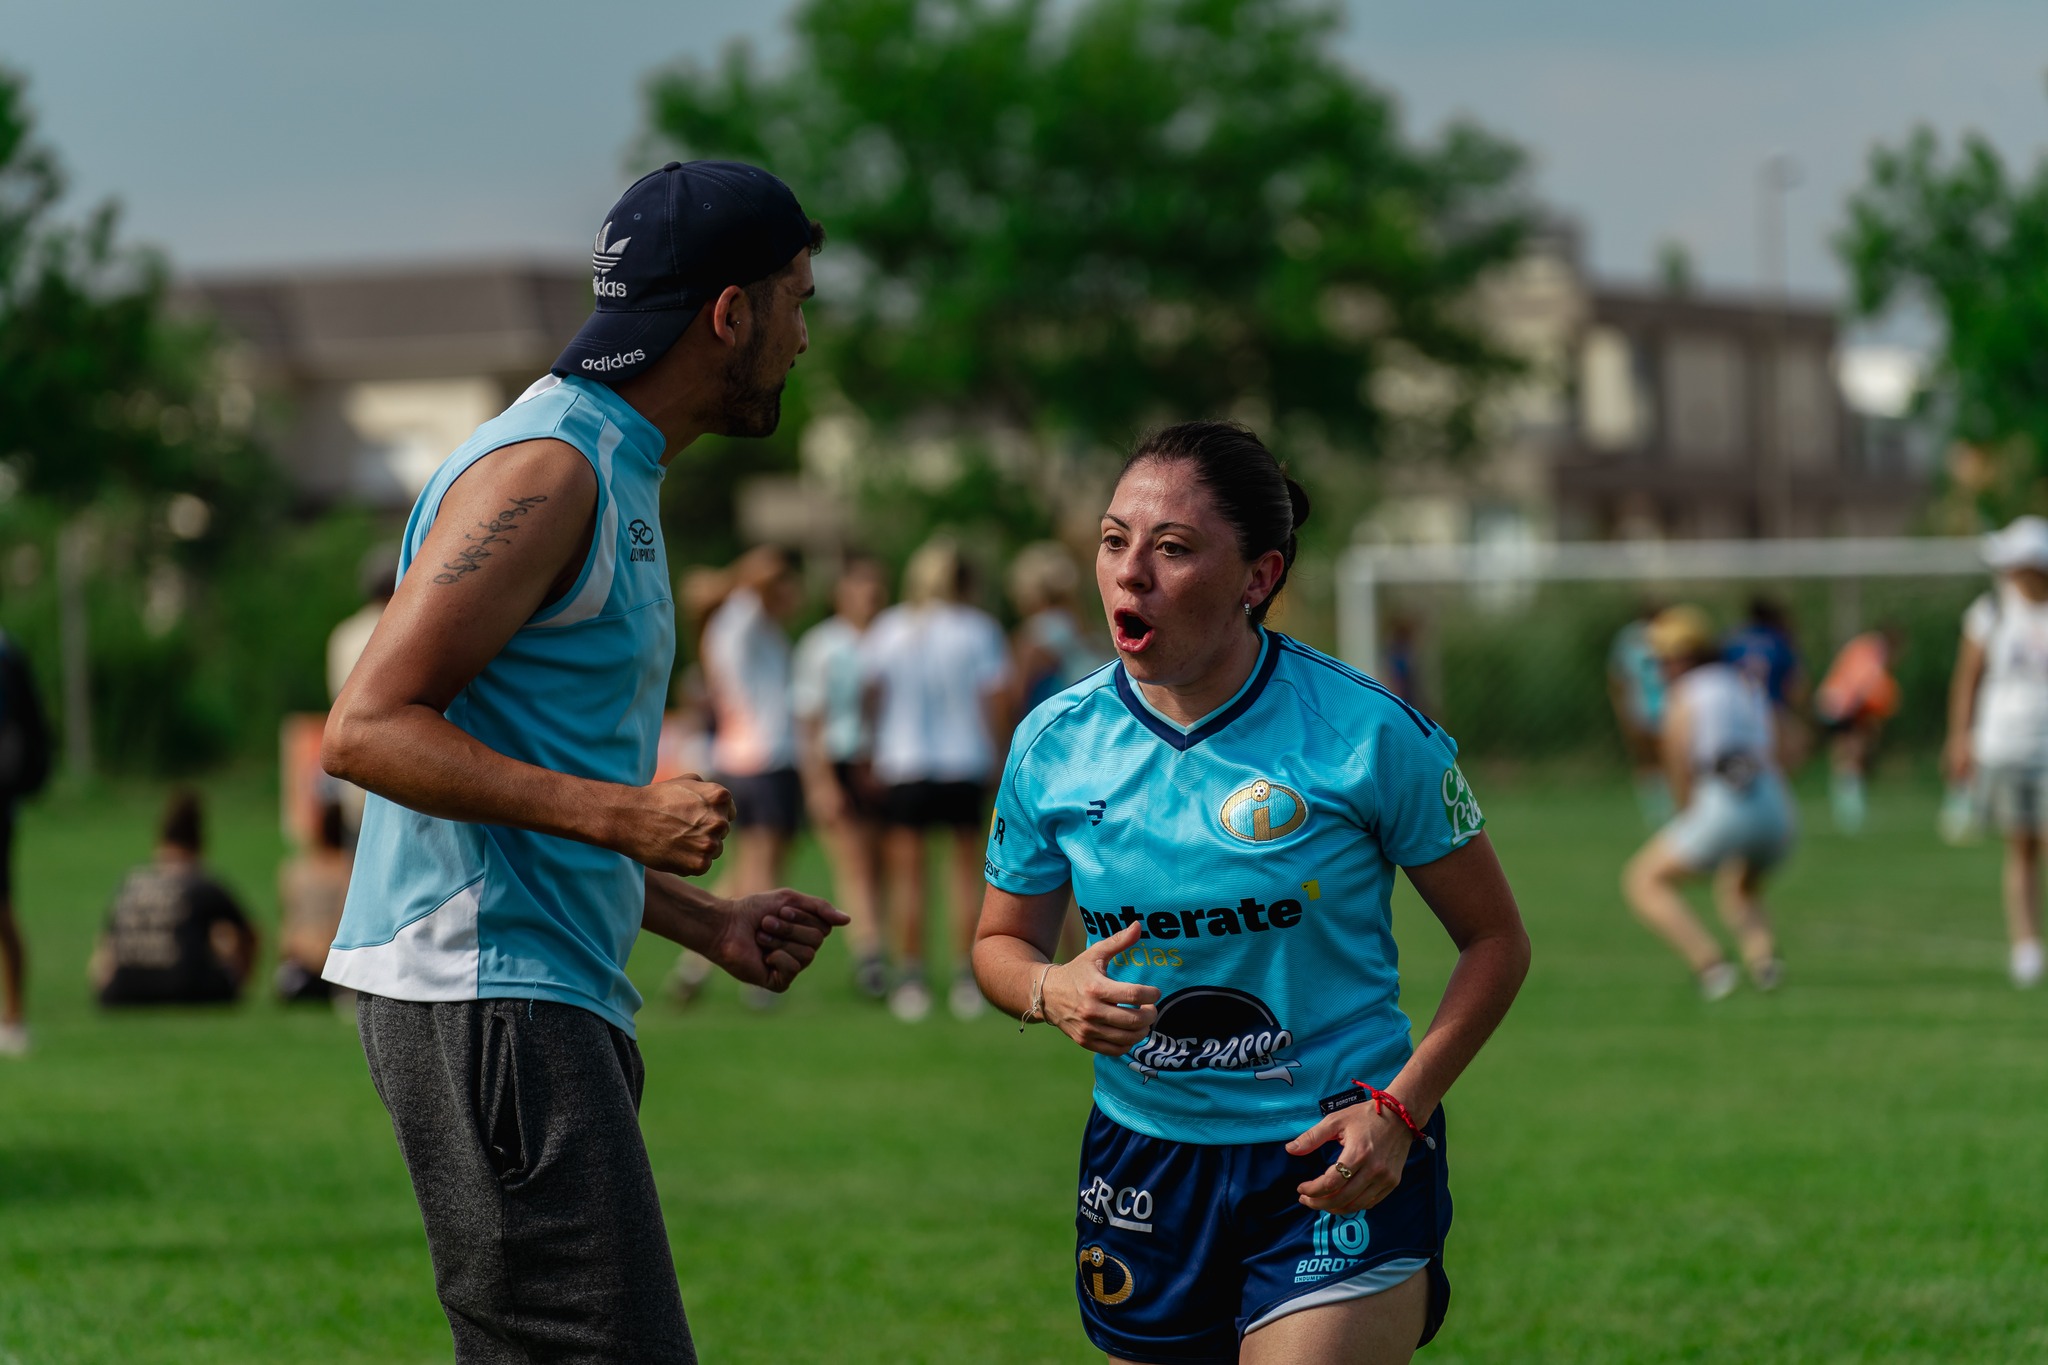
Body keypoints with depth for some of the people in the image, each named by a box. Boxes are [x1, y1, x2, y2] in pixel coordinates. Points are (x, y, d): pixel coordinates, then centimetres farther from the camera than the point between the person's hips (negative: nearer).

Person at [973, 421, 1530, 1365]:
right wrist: (1051, 992, -11)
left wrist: (1399, 1108, -13)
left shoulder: (1369, 735, -12)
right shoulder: (1053, 744, -2)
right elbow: (1002, 940, 13)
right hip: (1143, 1163, 4)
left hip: (1336, 1162, -4)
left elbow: (1494, 941, -2)